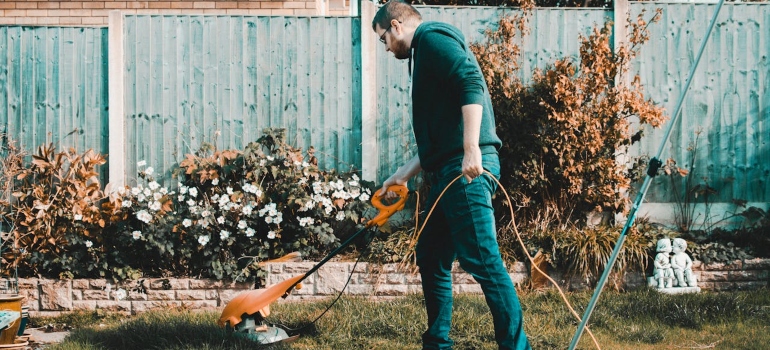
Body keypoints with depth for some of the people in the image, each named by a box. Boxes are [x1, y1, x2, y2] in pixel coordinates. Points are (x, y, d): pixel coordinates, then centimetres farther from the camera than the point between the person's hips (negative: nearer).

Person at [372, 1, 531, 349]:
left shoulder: (433, 38, -2)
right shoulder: (425, 53, 27)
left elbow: (472, 85, -19)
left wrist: (472, 150, -27)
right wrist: (402, 176, 33)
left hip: (466, 168, -11)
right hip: (448, 172, 11)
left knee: (483, 261, -11)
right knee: (430, 256, 15)